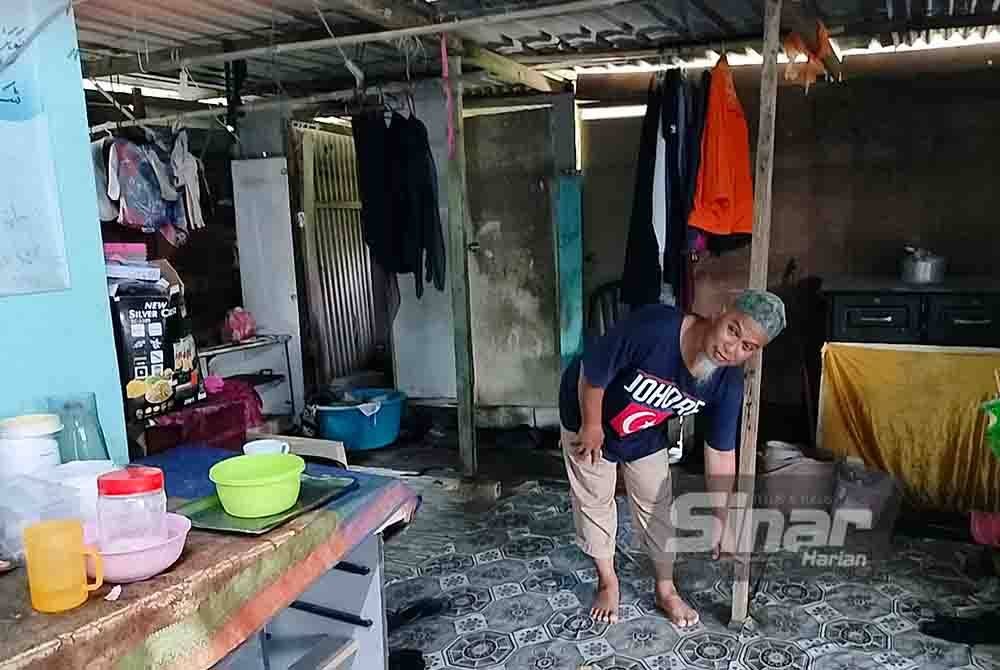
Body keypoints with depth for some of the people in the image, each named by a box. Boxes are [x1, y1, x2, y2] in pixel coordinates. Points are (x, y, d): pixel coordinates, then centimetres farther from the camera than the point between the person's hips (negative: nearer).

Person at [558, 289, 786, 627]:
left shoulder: (728, 383, -24)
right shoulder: (652, 328, -42)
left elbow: (721, 453, -13)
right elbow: (591, 372, -30)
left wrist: (720, 518, -10)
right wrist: (591, 426, -18)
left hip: (645, 434, 4)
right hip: (588, 417, -3)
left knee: (657, 506, 11)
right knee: (595, 501, 9)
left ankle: (666, 590, 32)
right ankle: (607, 582, 31)